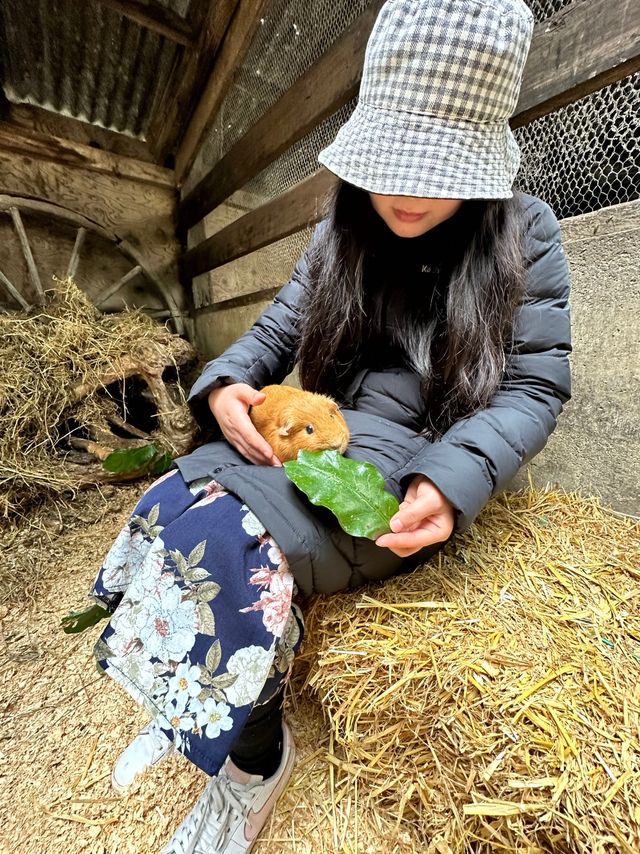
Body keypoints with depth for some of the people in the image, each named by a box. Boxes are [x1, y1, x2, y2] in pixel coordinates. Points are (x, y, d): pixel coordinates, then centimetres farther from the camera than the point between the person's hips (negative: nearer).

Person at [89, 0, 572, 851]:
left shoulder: (521, 235, 3)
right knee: (168, 510, -19)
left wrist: (455, 479, -20)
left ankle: (256, 757, 7)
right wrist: (228, 383, -10)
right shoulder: (346, 232, 13)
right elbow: (279, 328, 13)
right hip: (311, 436, 5)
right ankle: (201, 707, 8)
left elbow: (535, 385, -2)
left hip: (411, 465, -3)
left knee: (230, 547, -25)